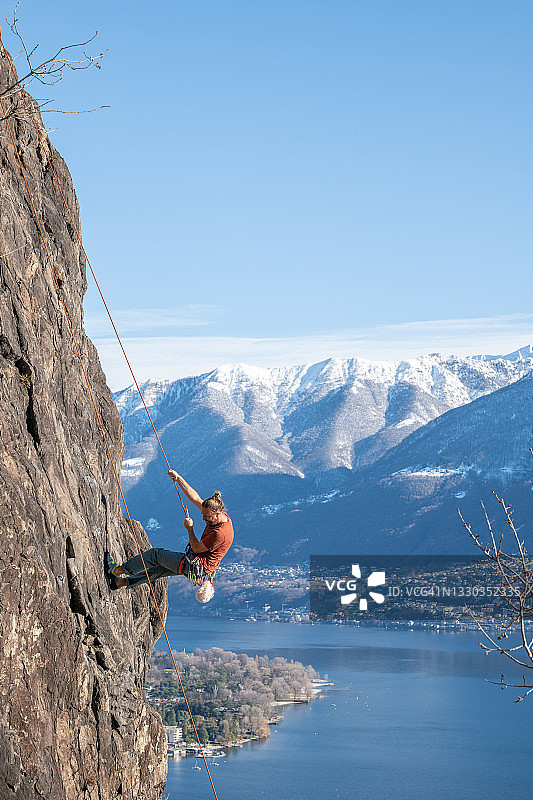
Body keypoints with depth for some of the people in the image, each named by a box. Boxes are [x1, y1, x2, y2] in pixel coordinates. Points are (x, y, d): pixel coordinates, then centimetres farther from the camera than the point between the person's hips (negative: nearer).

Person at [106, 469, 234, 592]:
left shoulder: (220, 534, -29)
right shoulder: (220, 517, -1)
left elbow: (196, 549, -19)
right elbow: (195, 498, 3)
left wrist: (189, 528, -8)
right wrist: (178, 478, 0)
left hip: (198, 567, -9)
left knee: (156, 554, 0)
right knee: (160, 568, 18)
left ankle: (120, 570, 14)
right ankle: (124, 582, 29)